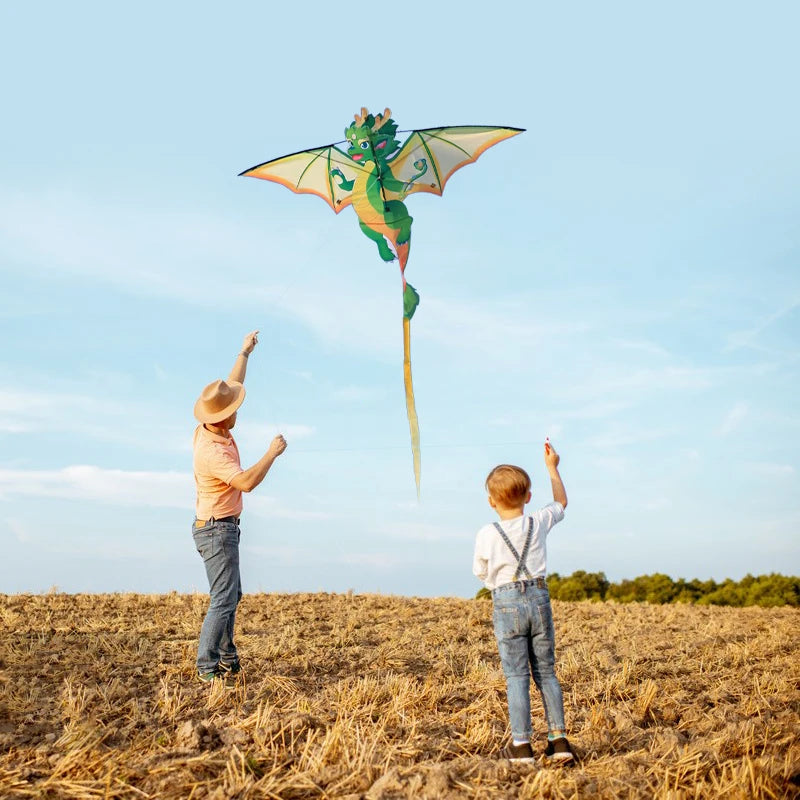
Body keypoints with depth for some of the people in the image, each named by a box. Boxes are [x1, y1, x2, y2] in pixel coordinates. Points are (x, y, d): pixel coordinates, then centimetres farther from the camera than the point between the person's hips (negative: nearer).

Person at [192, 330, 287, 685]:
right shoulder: (212, 452, -27)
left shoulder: (210, 427, 0)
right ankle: (207, 666, -7)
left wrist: (245, 352, 22)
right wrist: (273, 452, -26)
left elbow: (232, 385, 14)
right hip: (217, 530, -11)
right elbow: (247, 482, -38)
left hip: (220, 527, 11)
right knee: (224, 599, -10)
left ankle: (226, 657, 26)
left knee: (231, 594, 17)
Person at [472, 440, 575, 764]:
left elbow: (481, 573, 6)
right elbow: (561, 503, 22)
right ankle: (559, 738, 11)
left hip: (507, 603, -3)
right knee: (546, 671, 11)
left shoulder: (487, 535, -8)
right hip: (539, 598, 3)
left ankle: (521, 745, 1)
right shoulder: (538, 523, 1)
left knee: (516, 675, 0)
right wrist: (552, 467, 30)